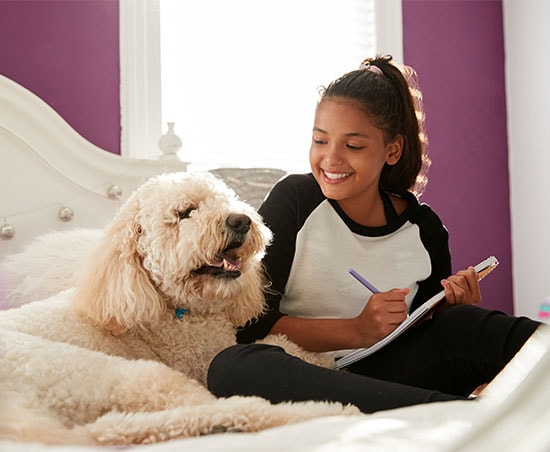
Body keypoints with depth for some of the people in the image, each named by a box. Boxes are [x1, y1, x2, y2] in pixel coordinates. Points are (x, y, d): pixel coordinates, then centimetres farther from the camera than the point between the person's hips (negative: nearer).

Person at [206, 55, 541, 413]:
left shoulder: (424, 230, 3)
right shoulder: (294, 201, -4)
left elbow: (429, 340, 13)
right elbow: (248, 323, -11)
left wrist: (454, 308, -10)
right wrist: (356, 331, -20)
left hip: (380, 379, 1)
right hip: (296, 381, -1)